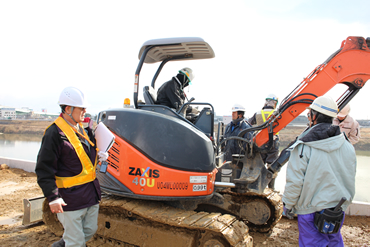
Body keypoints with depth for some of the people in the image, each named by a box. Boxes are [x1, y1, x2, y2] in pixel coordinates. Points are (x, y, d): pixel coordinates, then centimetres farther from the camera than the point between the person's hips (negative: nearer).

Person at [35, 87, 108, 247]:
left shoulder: (83, 128, 9)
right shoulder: (55, 133, -16)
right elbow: (44, 169, -16)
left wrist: (98, 154, 4)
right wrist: (53, 197, -19)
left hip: (91, 192, 8)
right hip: (71, 196, -8)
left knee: (90, 231, 21)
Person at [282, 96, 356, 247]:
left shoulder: (303, 146, -18)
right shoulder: (347, 146, -1)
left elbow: (294, 182, -17)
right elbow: (350, 178, 9)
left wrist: (288, 205, -3)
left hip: (312, 211, -5)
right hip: (339, 211, 5)